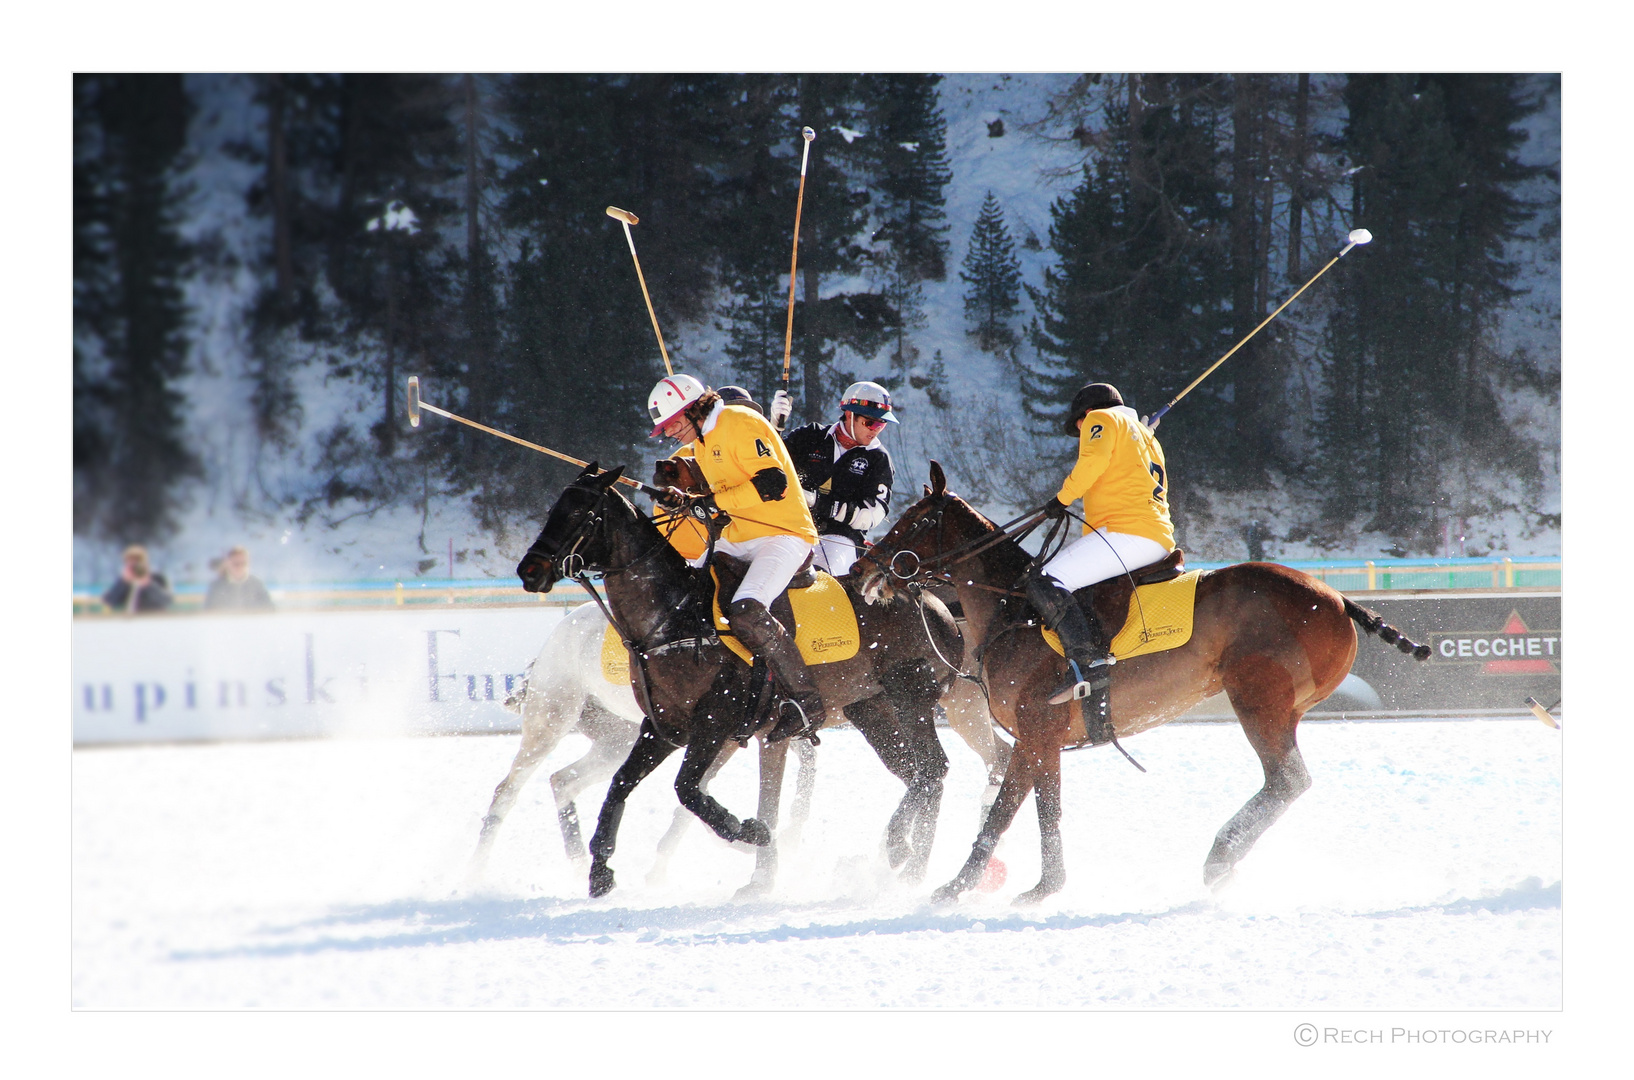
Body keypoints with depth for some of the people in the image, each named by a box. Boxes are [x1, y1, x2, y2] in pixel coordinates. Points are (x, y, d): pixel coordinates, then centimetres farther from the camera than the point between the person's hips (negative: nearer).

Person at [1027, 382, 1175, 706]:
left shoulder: (1101, 418, 8)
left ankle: (1089, 665, -33)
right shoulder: (1146, 437, 34)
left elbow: (1094, 459, -12)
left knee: (1045, 583, -17)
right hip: (1160, 541, 10)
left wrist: (1063, 498, -1)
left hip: (1127, 532, -10)